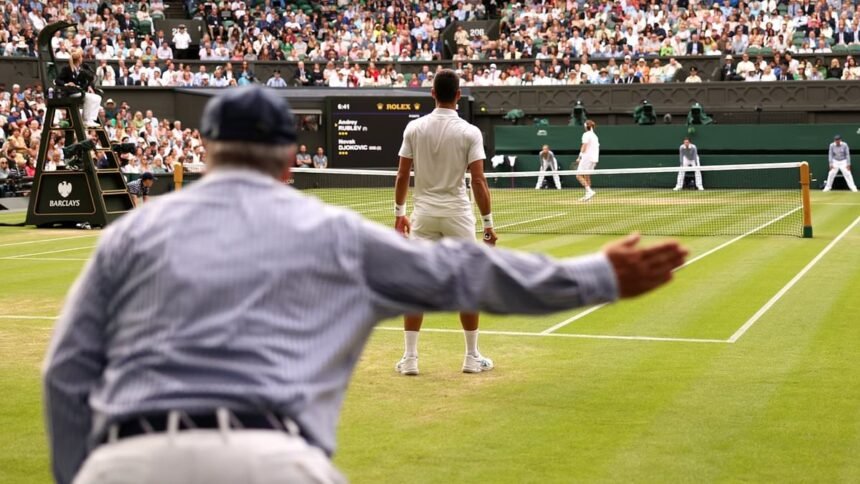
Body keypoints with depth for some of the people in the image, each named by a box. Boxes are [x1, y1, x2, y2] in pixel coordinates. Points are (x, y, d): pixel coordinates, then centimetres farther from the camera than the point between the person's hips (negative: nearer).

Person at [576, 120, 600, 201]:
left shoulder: (586, 134, -7)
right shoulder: (595, 136, 18)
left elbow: (584, 146, -15)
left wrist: (579, 157, -13)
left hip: (587, 157, -9)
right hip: (594, 158, 9)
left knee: (579, 176, -9)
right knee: (586, 176, 14)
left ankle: (589, 191, -22)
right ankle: (587, 195, 11)